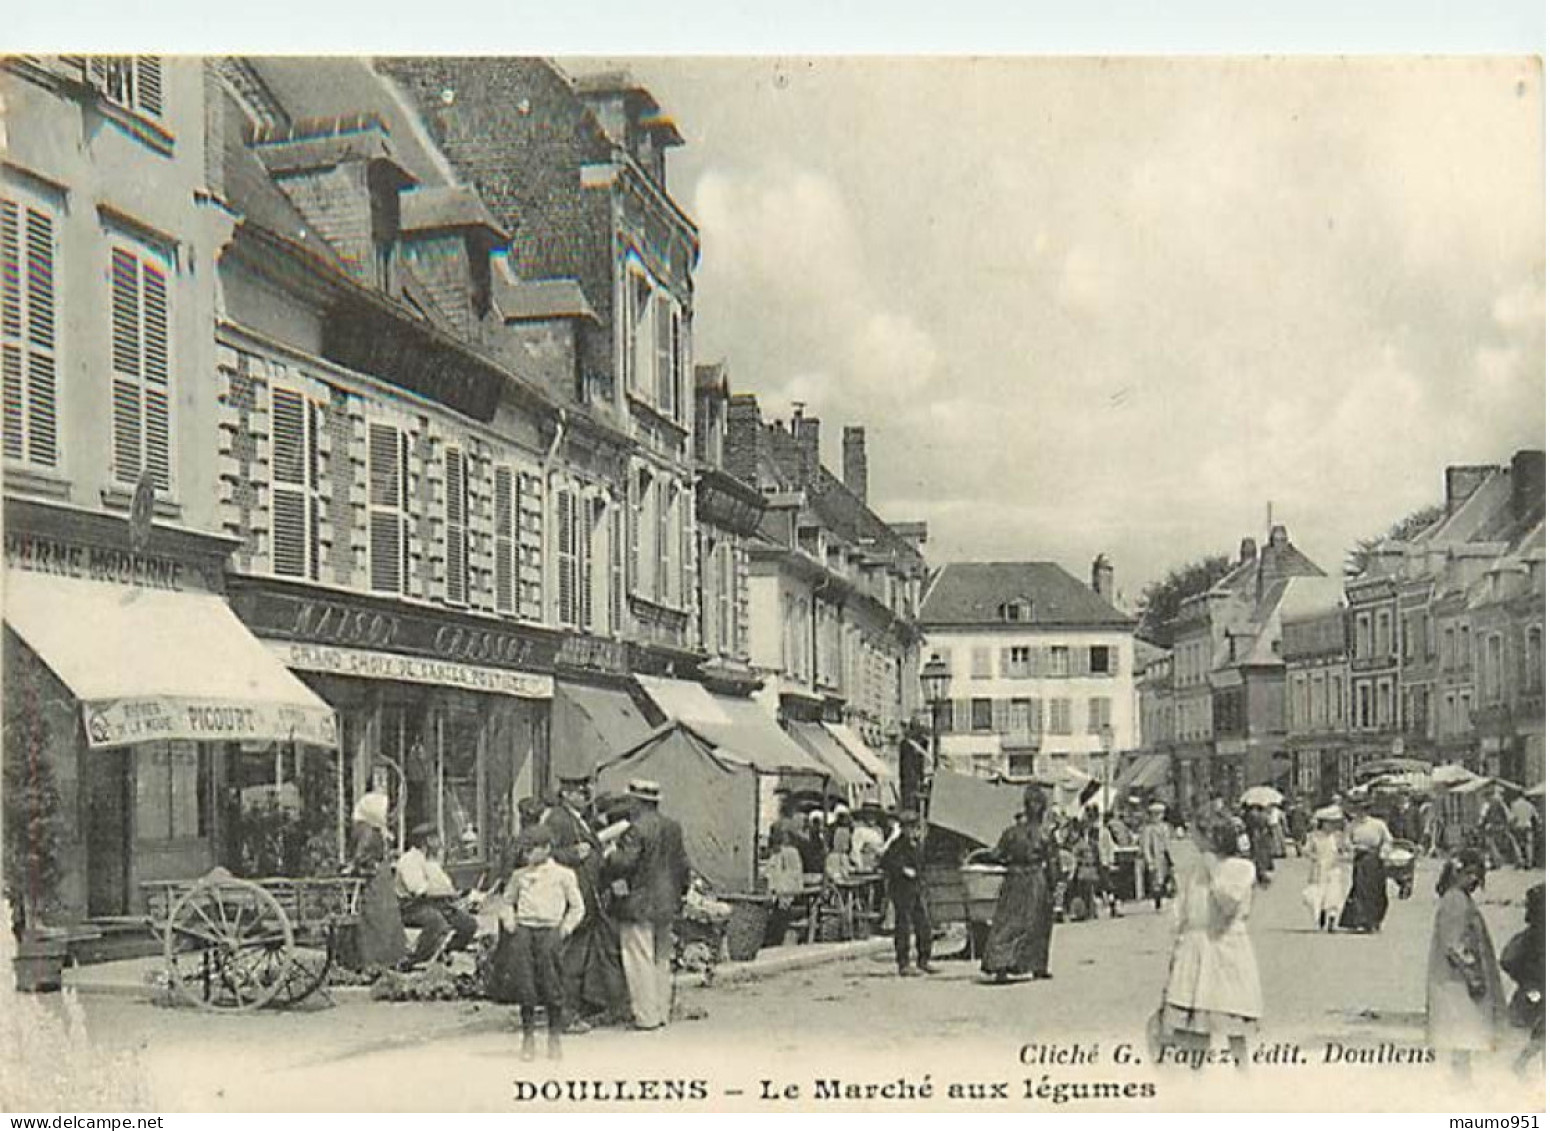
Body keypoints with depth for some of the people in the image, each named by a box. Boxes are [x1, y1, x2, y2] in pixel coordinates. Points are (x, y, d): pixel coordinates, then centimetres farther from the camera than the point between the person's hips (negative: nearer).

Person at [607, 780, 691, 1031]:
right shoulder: (673, 827, 10)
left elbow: (624, 864, -19)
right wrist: (680, 891, 24)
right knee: (662, 960, 15)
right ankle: (663, 1012, 20)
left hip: (640, 906, -8)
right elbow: (683, 864, 15)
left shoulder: (637, 829, -15)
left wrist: (610, 856, 0)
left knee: (641, 961, -3)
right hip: (666, 905, 8)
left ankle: (647, 1016, -2)